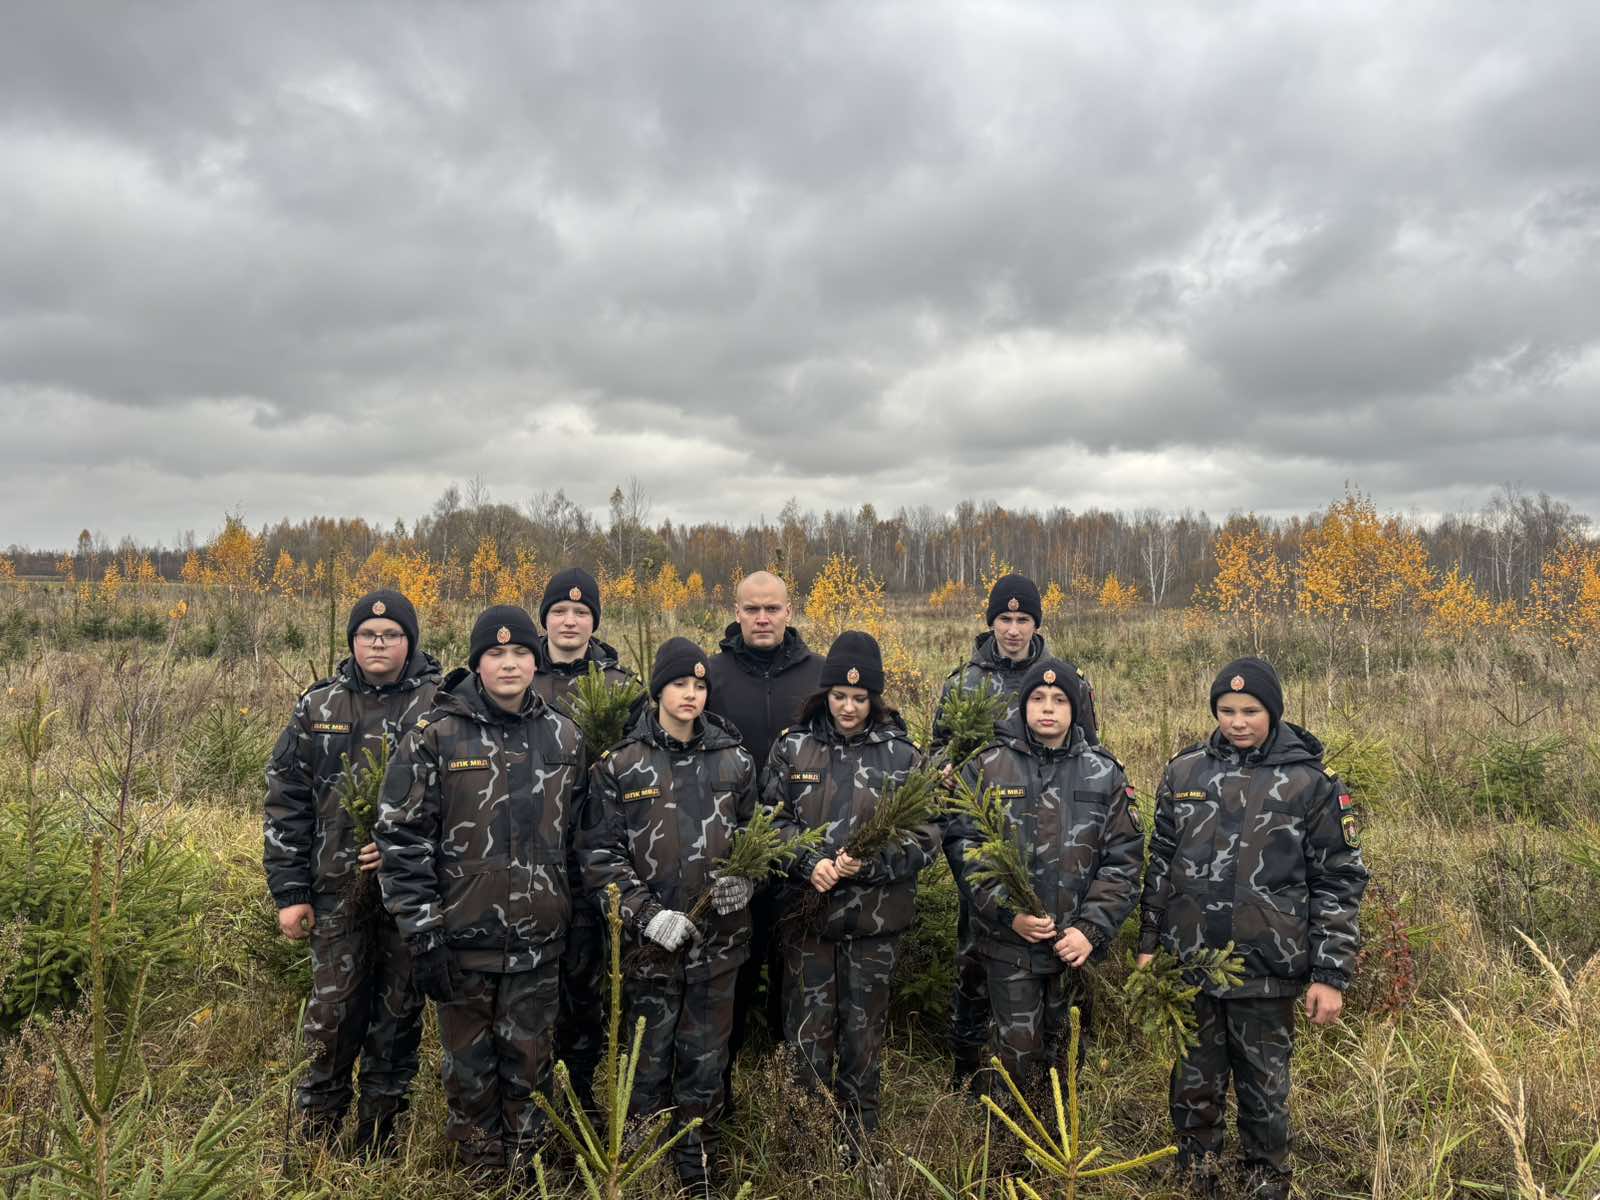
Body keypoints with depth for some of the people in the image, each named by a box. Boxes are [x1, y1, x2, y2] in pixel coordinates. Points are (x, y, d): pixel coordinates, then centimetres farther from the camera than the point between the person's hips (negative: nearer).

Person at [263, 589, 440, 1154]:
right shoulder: (319, 705, 3)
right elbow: (286, 800, 5)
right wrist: (289, 890, 1)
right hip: (338, 889, 1)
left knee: (399, 1013, 11)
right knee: (332, 1012, 6)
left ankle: (379, 1140, 28)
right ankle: (313, 1137, 25)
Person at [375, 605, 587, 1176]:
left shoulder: (564, 737, 2)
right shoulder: (437, 736, -8)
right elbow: (402, 839, -8)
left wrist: (575, 914, 11)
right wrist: (422, 932, -10)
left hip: (538, 941, 2)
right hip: (463, 937, -2)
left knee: (528, 1065, 14)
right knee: (469, 1067, 12)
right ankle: (479, 1172, 33)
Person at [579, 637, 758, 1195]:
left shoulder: (734, 760, 2)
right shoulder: (619, 765, -4)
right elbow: (599, 854, -5)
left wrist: (743, 879, -8)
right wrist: (646, 913, -15)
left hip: (718, 936, 2)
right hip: (649, 940, -2)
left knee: (706, 1059, 12)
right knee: (648, 1060, 10)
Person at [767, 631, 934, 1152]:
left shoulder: (901, 755, -2)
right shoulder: (793, 748, 0)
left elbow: (924, 838, -3)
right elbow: (772, 820, 1)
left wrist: (870, 862, -19)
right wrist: (809, 863, -15)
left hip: (874, 918, 0)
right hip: (807, 912, 1)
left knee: (863, 1035, 12)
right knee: (809, 1035, 7)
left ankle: (858, 1144, 30)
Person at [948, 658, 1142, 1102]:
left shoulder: (1104, 774, 2)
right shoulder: (987, 767, -2)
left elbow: (1123, 859, 0)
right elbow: (966, 849, -5)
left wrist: (1092, 929, -10)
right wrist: (1009, 912, -15)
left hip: (1077, 946, 2)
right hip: (1009, 943, -2)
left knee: (1068, 1051, 15)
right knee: (1017, 1053, 3)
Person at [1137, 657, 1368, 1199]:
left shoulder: (1311, 782, -6)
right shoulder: (1184, 771, 3)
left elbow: (1339, 883, -3)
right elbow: (1160, 863, 11)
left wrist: (1330, 975, -6)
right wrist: (1148, 943, 10)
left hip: (1267, 969, -2)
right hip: (1189, 963, 3)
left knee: (1265, 1088, 12)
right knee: (1194, 1083, 14)